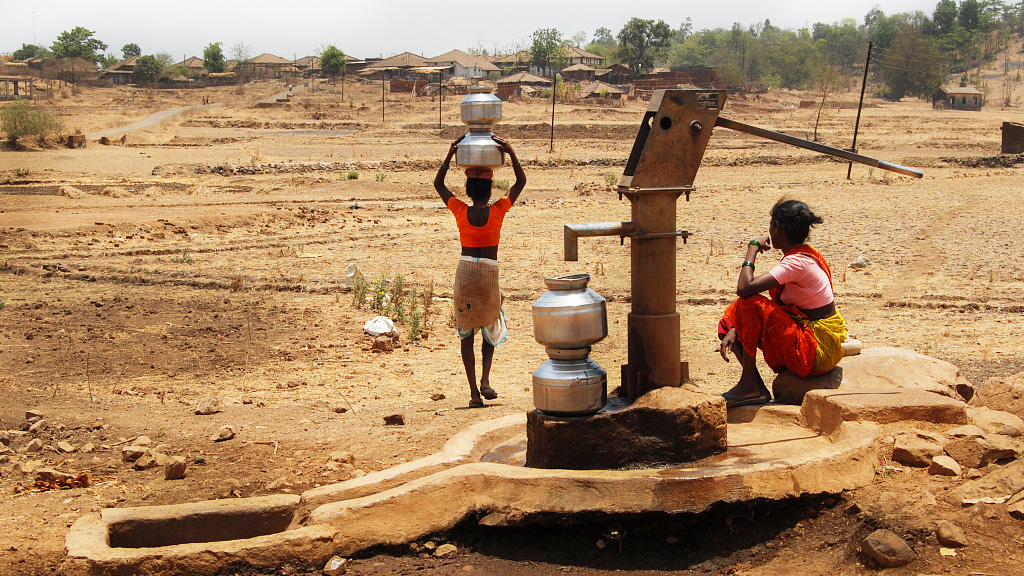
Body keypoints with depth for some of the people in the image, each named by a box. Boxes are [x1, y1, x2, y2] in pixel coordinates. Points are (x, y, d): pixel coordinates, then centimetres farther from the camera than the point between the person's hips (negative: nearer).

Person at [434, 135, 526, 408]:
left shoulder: (461, 212, -4)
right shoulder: (497, 211, -7)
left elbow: (438, 184, 11)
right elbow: (521, 182, 3)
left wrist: (450, 154, 7)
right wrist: (511, 152, -3)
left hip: (465, 270, 1)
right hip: (489, 272, -1)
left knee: (467, 333, 6)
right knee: (491, 326, 19)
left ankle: (474, 392, 1)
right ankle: (485, 379, -1)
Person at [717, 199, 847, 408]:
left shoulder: (797, 262, -20)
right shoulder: (803, 256, 10)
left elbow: (744, 288, -30)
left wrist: (753, 248, -14)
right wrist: (735, 332, -2)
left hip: (818, 350, -10)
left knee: (750, 304, -22)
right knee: (730, 319, 8)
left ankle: (749, 385, -13)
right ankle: (757, 388, -4)